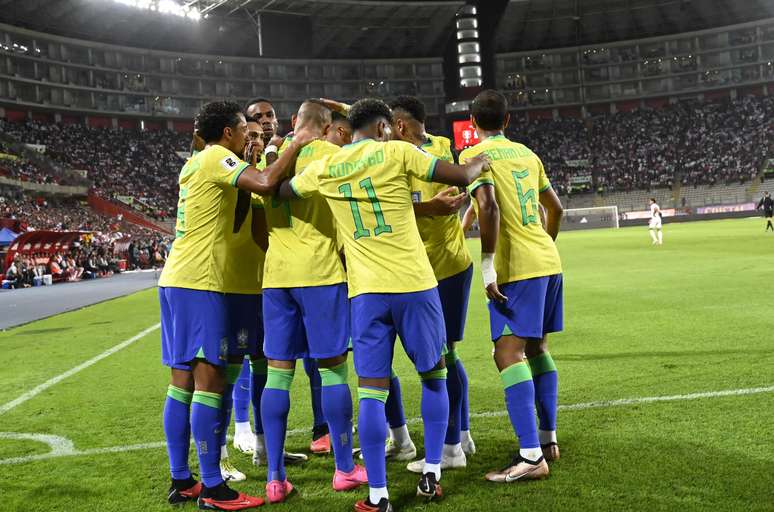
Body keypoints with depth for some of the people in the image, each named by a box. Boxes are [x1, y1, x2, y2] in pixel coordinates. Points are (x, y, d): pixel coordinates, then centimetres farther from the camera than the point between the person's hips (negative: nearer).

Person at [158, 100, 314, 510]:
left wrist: (248, 177, 19)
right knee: (208, 381, -8)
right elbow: (266, 184, -25)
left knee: (183, 381, 9)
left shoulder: (196, 164, 21)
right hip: (200, 283, -10)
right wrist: (297, 144, -10)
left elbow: (230, 224, 26)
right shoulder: (217, 157, -7)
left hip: (176, 279, 10)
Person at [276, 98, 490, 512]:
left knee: (371, 391, 4)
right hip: (414, 283, -2)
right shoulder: (397, 152, -2)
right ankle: (431, 475, 19)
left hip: (366, 290, 2)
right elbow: (462, 176, -2)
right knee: (434, 376, 17)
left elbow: (277, 192, 23)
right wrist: (480, 161, 20)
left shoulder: (324, 168, 7)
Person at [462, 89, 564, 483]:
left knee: (509, 354, -10)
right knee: (537, 348, 17)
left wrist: (487, 264, -20)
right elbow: (555, 208, 24)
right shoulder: (526, 153, 17)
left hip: (516, 267, -8)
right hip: (548, 261, 8)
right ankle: (548, 439, 23)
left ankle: (531, 456, -16)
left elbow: (488, 205, -21)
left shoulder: (474, 155, -5)